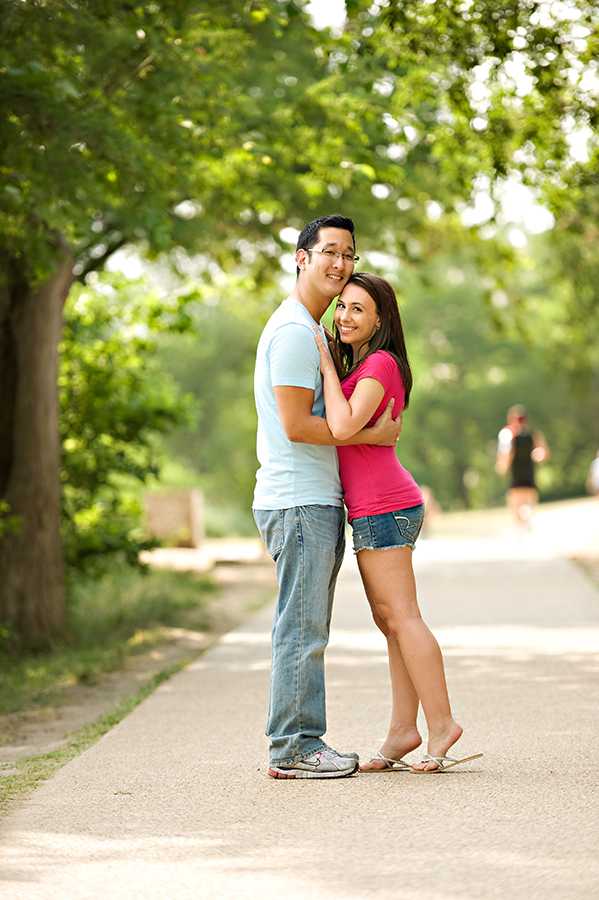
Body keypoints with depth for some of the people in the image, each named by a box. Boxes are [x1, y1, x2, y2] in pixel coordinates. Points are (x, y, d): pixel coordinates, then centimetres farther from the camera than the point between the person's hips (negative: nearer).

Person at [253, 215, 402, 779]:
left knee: (308, 630, 12)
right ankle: (292, 748, -5)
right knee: (301, 628, -8)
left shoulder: (310, 330, 21)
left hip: (316, 501, 11)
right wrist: (372, 435, -12)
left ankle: (303, 744, 16)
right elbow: (296, 425, -18)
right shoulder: (294, 331, -13)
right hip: (299, 502, -11)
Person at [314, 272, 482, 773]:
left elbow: (343, 427, -25)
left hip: (381, 507, -10)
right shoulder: (359, 365, 17)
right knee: (389, 619, 9)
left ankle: (441, 724, -5)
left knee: (401, 616, -8)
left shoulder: (379, 364, -13)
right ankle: (404, 730, 12)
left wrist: (326, 361, -16)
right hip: (379, 507, 10)